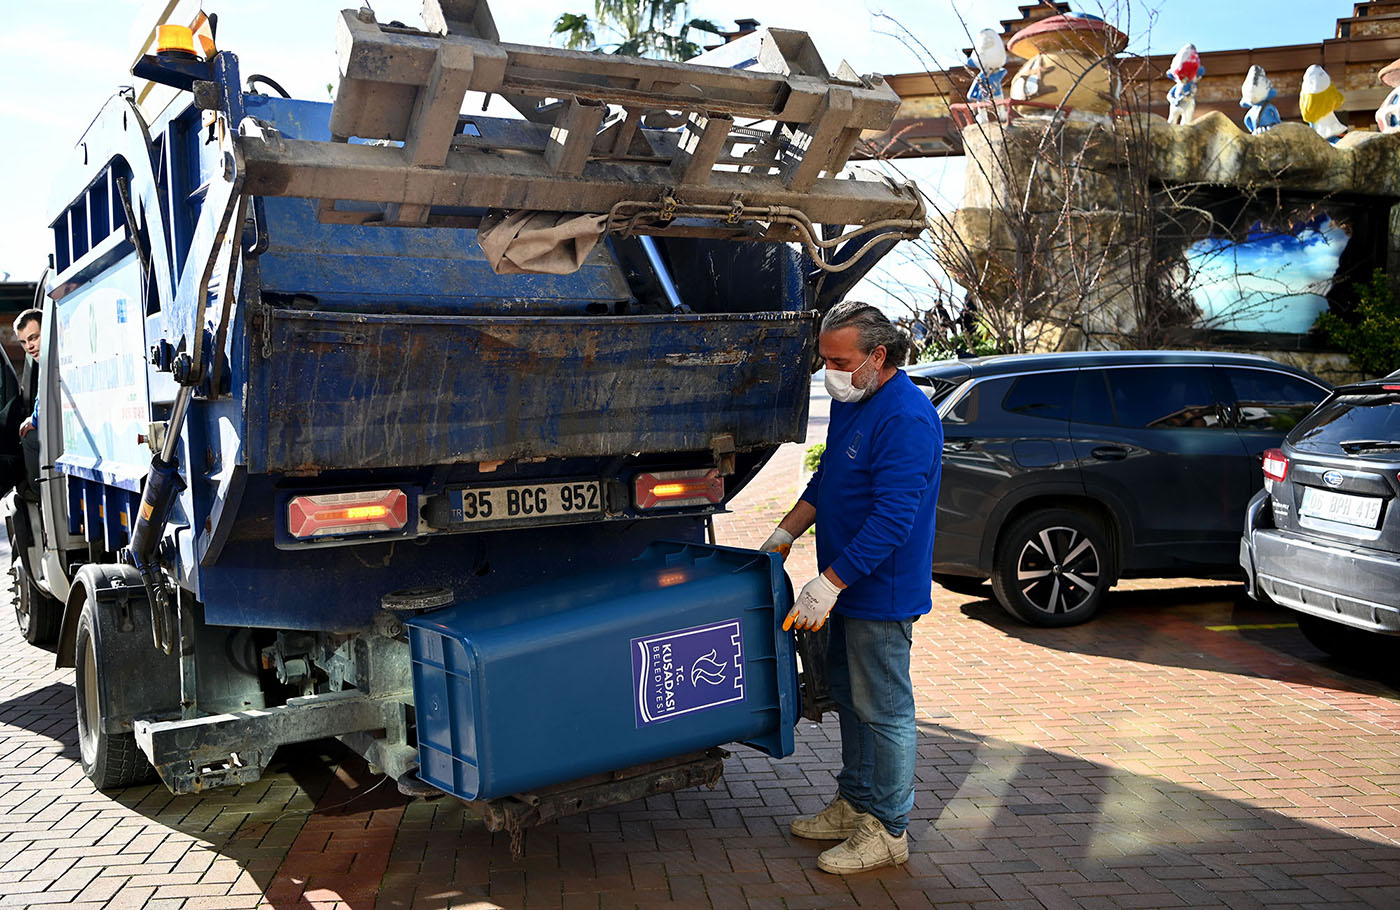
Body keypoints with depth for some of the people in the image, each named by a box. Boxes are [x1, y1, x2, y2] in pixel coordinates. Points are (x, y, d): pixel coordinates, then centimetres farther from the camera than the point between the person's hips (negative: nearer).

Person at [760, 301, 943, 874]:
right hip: (849, 589, 10)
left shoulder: (906, 418, -23)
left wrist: (829, 583, -27)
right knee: (849, 695, 19)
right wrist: (784, 535, 14)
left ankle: (888, 832, 15)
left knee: (883, 710, 1)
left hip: (882, 593, -10)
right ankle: (854, 805, 34)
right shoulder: (849, 402, 9)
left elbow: (893, 517, -27)